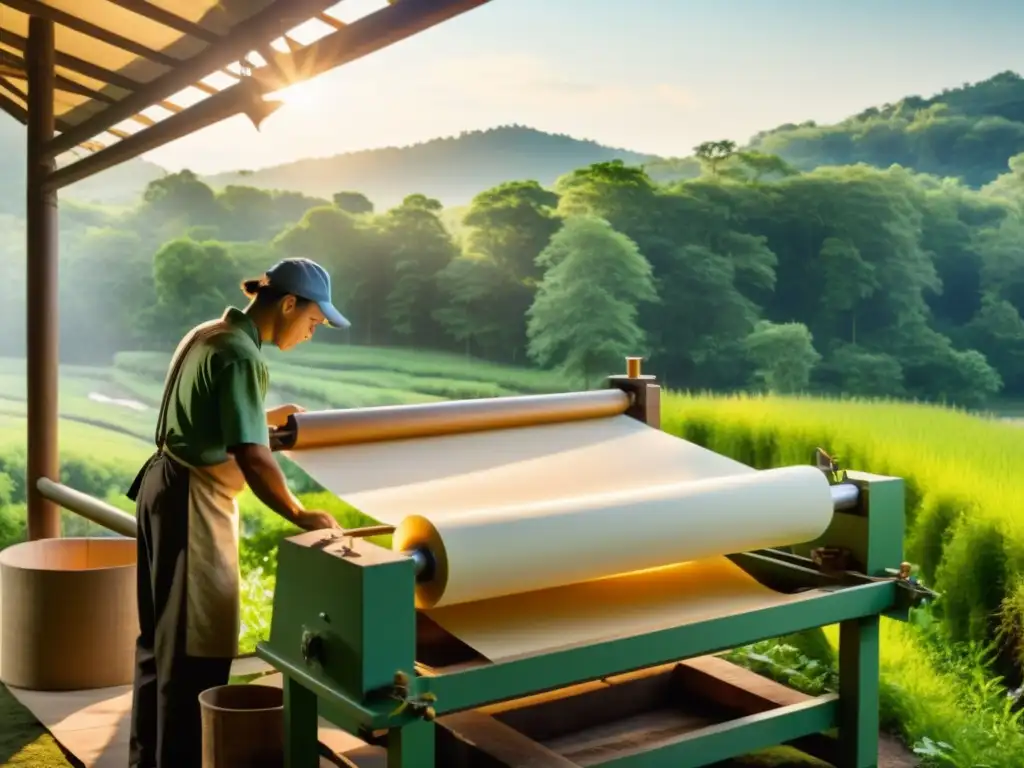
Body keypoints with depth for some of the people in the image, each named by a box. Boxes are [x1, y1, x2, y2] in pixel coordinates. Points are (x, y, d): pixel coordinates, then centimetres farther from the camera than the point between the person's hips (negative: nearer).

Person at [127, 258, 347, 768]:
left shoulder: (209, 333, 10)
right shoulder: (241, 355, -20)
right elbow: (251, 457, -28)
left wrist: (265, 417, 26)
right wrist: (299, 516, -25)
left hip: (164, 485, 10)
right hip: (193, 499, -10)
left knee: (163, 631, 18)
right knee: (195, 638, -2)